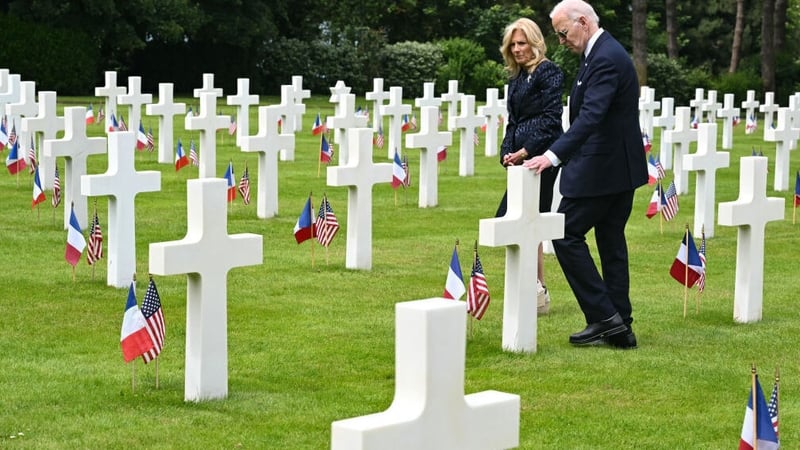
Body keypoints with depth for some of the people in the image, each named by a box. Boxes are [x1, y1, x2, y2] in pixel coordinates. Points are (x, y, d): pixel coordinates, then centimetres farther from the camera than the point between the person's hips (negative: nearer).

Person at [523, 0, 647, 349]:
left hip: (601, 169, -10)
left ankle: (604, 316, -6)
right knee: (611, 241, 11)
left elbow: (591, 116, -31)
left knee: (567, 235, -6)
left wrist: (553, 155, -39)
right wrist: (559, 154, 19)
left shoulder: (606, 59, -19)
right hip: (619, 166, 10)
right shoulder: (604, 53, 14)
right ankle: (619, 326, 14)